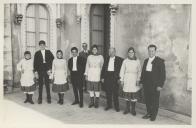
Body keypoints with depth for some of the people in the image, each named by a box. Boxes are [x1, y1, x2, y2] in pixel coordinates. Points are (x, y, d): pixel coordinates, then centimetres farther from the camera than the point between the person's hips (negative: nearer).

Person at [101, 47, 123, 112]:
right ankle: (109, 105, 22)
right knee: (108, 92, 9)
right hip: (107, 77, 4)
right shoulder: (106, 59, 12)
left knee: (115, 93, 0)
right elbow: (103, 68, 11)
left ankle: (116, 106, 12)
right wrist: (102, 77, 4)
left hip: (115, 77, -4)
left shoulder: (119, 59, 0)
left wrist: (119, 78, -10)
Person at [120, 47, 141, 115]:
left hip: (134, 79, -1)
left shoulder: (137, 61, 3)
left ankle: (133, 109, 11)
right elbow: (122, 71, 7)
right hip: (126, 79, 1)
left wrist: (138, 80, 0)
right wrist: (122, 80, 3)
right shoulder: (125, 61, 4)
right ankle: (127, 108, 19)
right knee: (126, 94, 4)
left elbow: (139, 71, 7)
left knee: (133, 95, -2)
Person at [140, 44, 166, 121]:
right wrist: (141, 82, 9)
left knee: (155, 101, 5)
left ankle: (154, 115, 21)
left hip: (155, 85, -5)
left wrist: (160, 85, -13)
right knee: (147, 100, 10)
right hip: (146, 84, 5)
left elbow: (163, 74, -8)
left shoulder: (160, 61, -5)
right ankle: (149, 113, 26)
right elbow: (143, 72, 15)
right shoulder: (146, 61, 12)